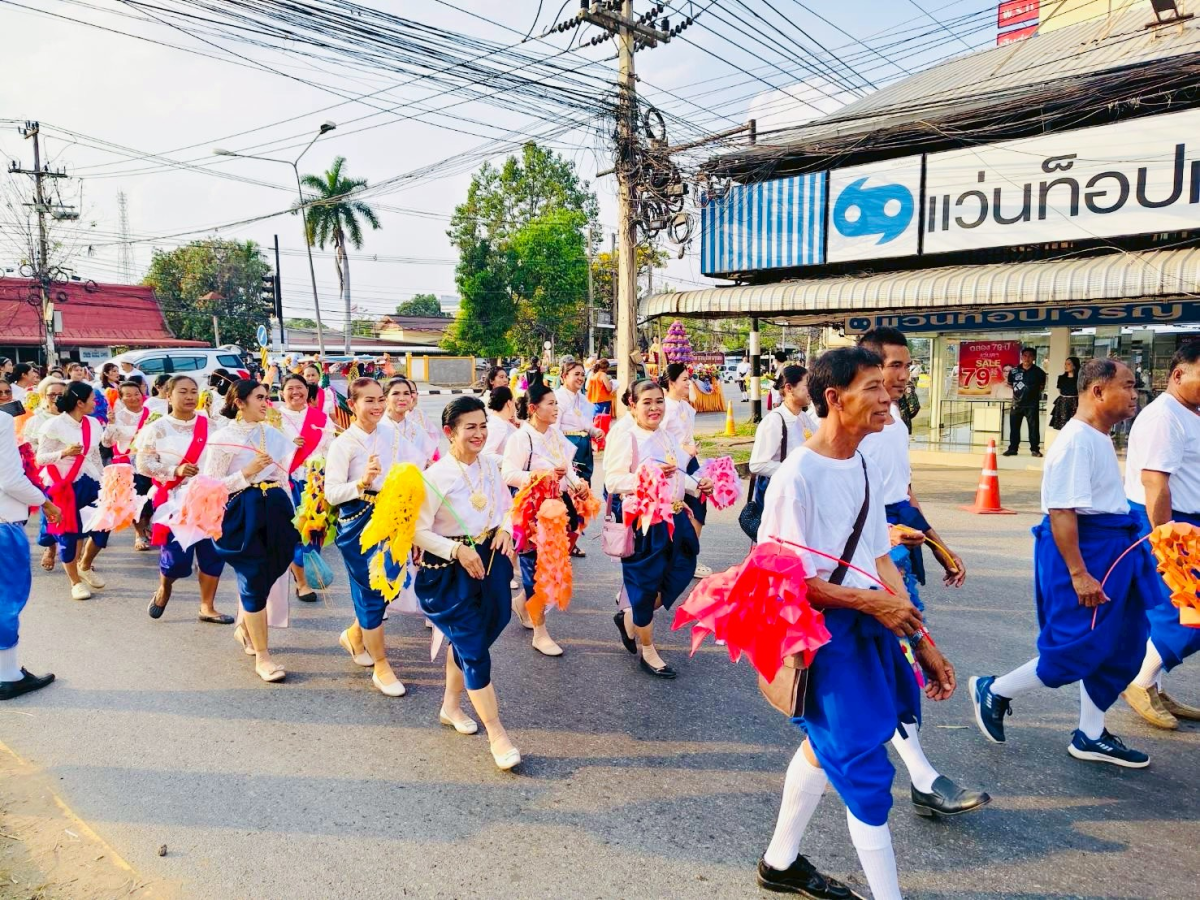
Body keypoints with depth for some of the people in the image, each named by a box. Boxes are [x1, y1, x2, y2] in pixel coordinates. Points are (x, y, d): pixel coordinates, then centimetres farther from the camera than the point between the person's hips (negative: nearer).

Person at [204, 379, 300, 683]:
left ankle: (245, 627, 41)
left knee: (267, 575, 13)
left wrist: (291, 513, 14)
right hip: (243, 513, -5)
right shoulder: (224, 438, -5)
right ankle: (262, 656, 7)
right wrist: (247, 473, -16)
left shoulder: (273, 434, 9)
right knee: (254, 581, -2)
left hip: (275, 510, 5)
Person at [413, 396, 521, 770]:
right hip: (451, 570, -6)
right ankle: (497, 734, 6)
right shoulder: (436, 475, -17)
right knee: (475, 649, -3)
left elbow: (506, 507, 13)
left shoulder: (490, 465, 1)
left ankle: (451, 705, 41)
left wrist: (504, 531, -7)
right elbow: (418, 531, -16)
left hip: (489, 561, 6)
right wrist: (457, 550, -24)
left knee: (465, 640, 19)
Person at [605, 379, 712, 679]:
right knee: (645, 583, 4)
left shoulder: (667, 437, 11)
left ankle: (630, 619, 34)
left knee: (680, 574, 10)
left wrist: (698, 486, -1)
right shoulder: (624, 437, -13)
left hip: (671, 517, 8)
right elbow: (612, 482, -20)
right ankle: (648, 652, 24)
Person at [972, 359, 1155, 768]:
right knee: (1078, 649, -4)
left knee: (1119, 647, 14)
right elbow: (1061, 511, -25)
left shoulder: (1099, 438, 13)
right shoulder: (1076, 441, -20)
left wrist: (1123, 554, 24)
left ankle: (1090, 735, 25)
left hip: (1111, 550, 11)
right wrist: (1078, 572, -27)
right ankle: (993, 692, 14)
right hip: (1082, 550, -10)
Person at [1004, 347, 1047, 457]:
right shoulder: (1014, 371, 1)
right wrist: (1017, 391, 6)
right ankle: (1012, 448, 16)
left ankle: (1035, 449, 9)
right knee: (1014, 427, 8)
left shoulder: (1039, 372, -3)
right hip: (1017, 403, 2)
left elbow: (1041, 387, 10)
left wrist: (1034, 393, 1)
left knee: (1034, 427, 1)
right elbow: (1010, 385, 14)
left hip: (1032, 404, -2)